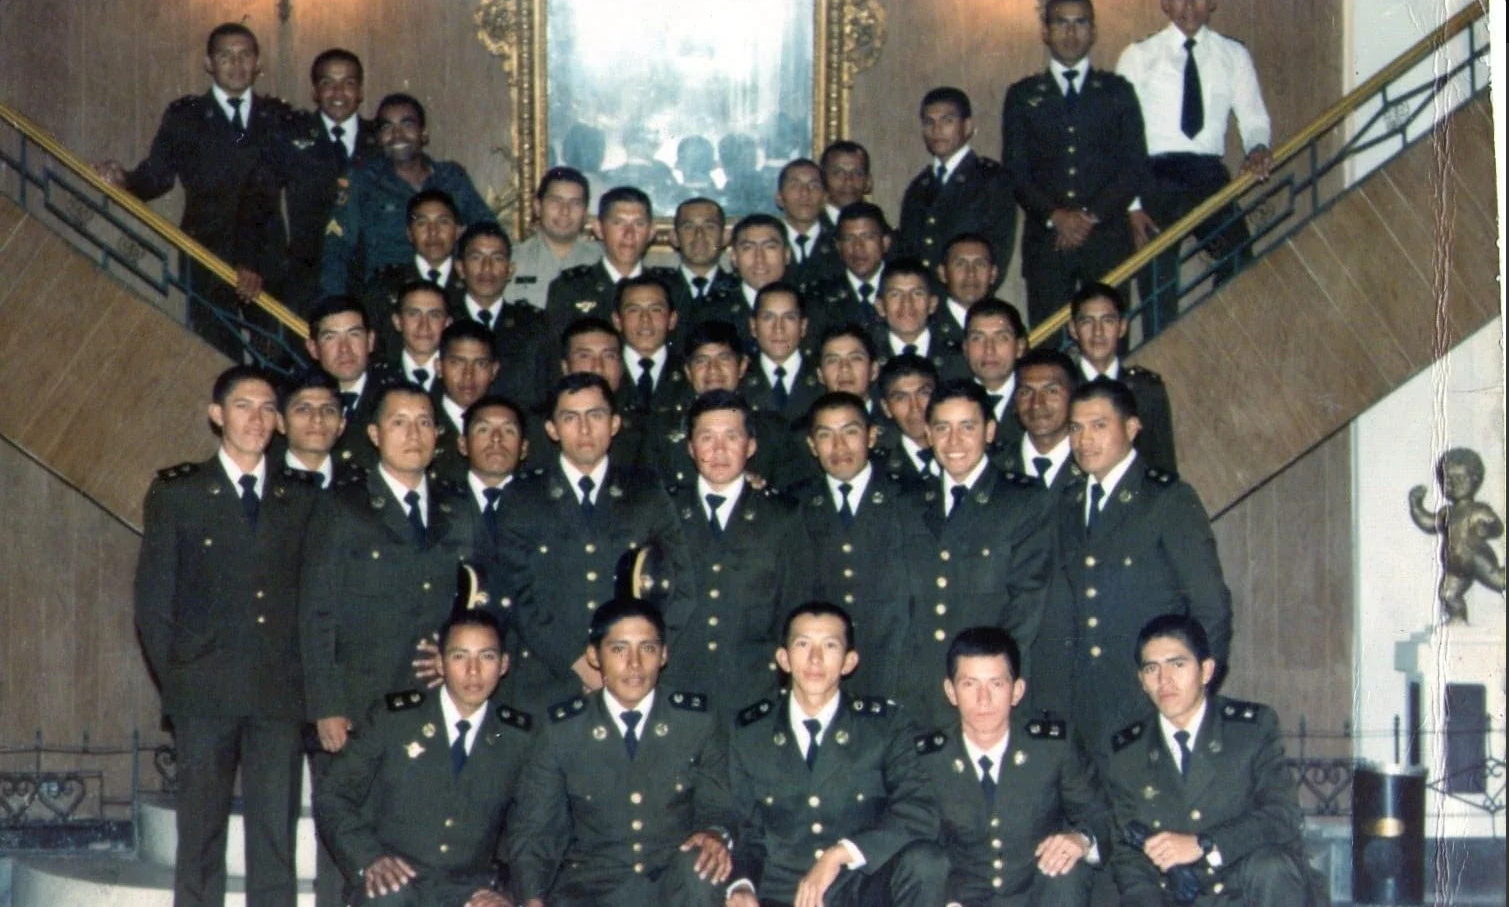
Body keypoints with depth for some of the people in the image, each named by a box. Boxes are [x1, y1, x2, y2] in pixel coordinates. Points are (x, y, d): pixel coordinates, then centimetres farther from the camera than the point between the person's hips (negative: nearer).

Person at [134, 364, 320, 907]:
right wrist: (175, 676, -2)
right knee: (200, 832, 2)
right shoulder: (177, 492, 6)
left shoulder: (303, 495, 11)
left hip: (281, 693, 1)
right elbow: (152, 598, 5)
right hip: (205, 693, -1)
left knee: (277, 836, 1)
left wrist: (308, 676, 1)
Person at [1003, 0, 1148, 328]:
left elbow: (1136, 165, 6)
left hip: (1107, 238, 0)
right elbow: (1015, 171, 6)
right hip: (1045, 239, 0)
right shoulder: (1022, 95, 13)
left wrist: (1092, 215, -8)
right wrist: (1055, 215, -10)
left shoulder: (1118, 91, 13)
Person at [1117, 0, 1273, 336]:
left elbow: (1253, 119, 6)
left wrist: (1258, 148, -19)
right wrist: (1132, 204, -8)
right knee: (1158, 287, -2)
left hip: (1210, 178, 2)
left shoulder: (1234, 56, 12)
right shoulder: (1138, 57, 5)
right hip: (1155, 179, -1)